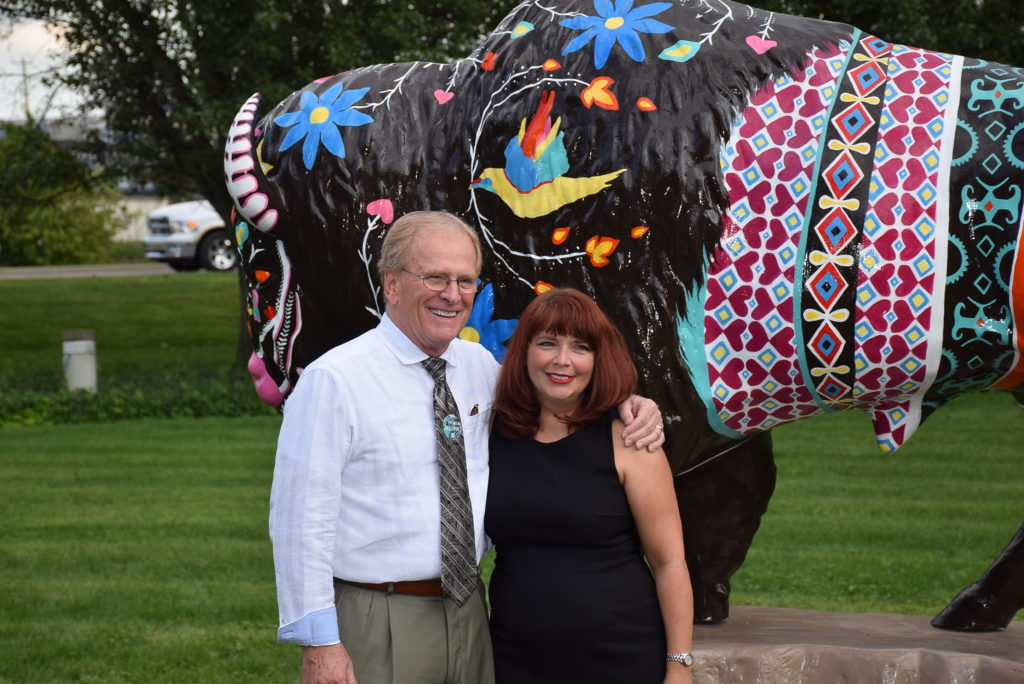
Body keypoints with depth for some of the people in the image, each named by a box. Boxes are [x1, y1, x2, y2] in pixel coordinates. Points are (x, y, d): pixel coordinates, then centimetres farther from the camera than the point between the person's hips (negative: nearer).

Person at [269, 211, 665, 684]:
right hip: (376, 625, -6)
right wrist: (319, 645, -16)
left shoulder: (479, 365, 8)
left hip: (467, 609, 6)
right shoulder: (333, 381, -11)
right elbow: (302, 519, -13)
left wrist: (628, 406, 5)